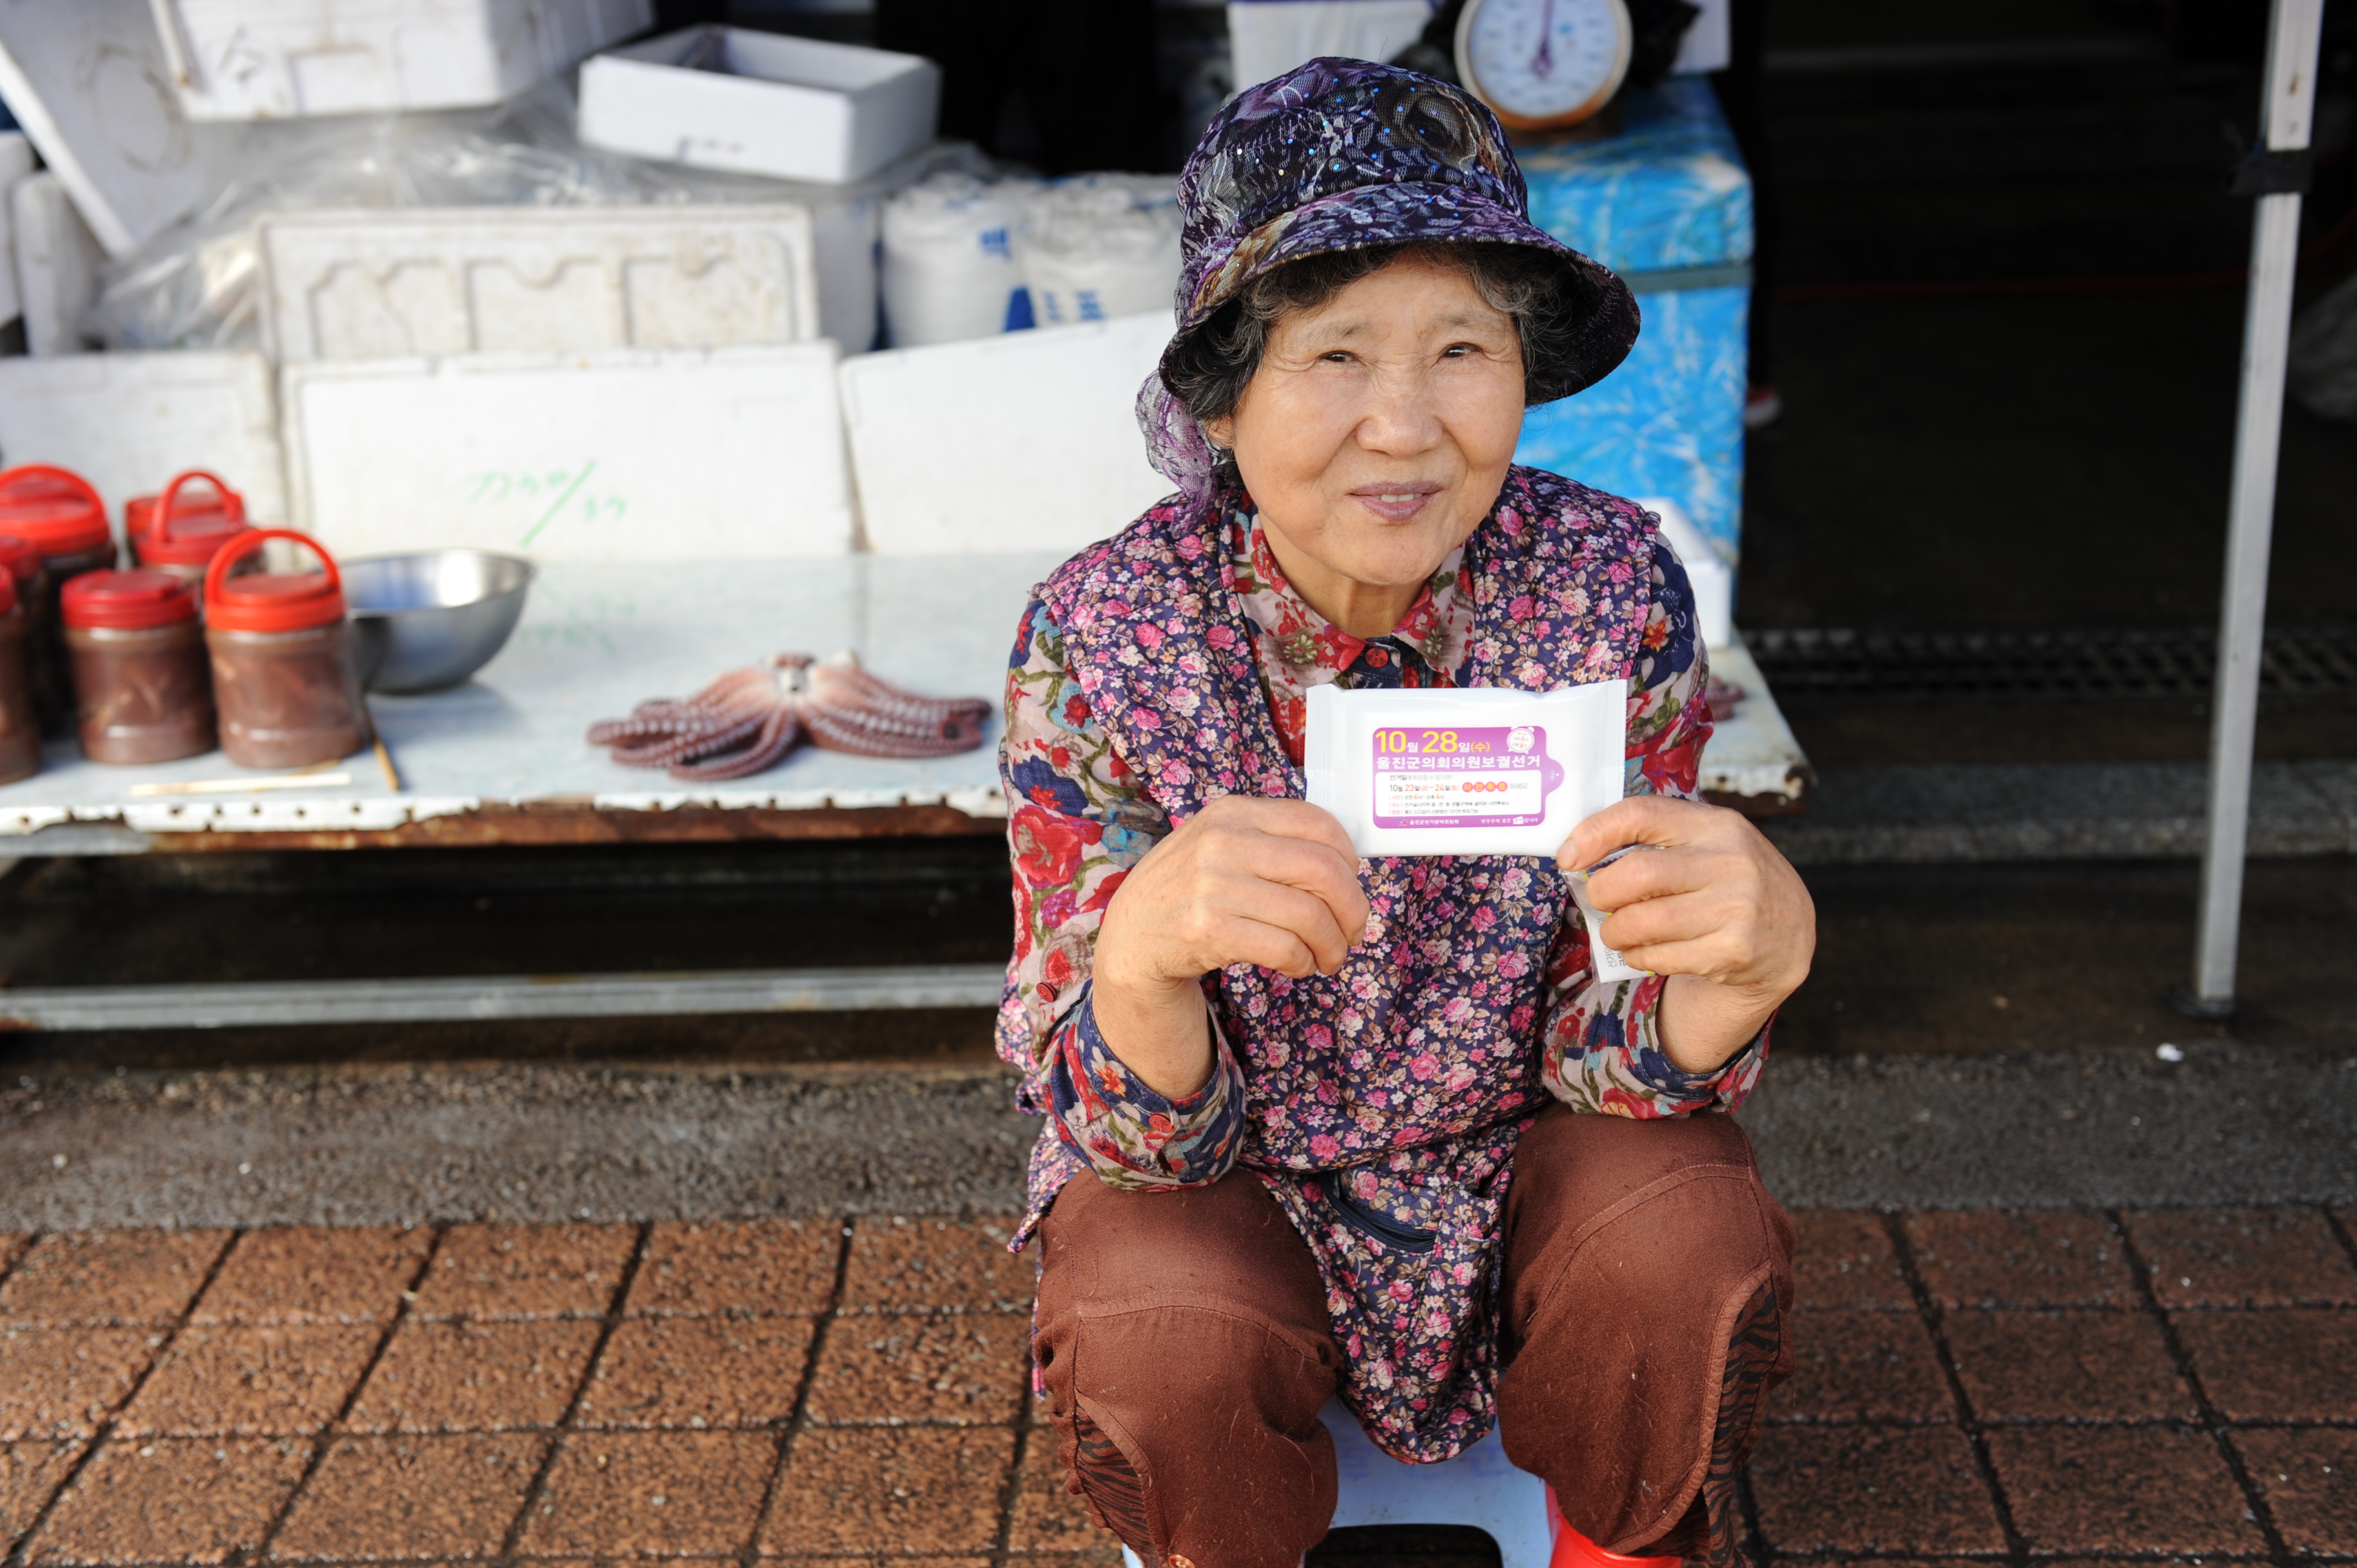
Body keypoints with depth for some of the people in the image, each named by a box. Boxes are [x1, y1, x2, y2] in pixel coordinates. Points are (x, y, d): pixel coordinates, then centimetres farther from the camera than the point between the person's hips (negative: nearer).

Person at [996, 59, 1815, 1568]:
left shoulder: (1611, 585, -18)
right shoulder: (1101, 632, -21)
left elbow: (1614, 1055, -16)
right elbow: (1133, 1128, -21)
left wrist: (1761, 945, -40)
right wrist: (1146, 943, -45)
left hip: (1521, 1146, 2)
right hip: (1222, 1170, -1)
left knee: (1685, 1249, -27)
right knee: (1166, 1343, -30)